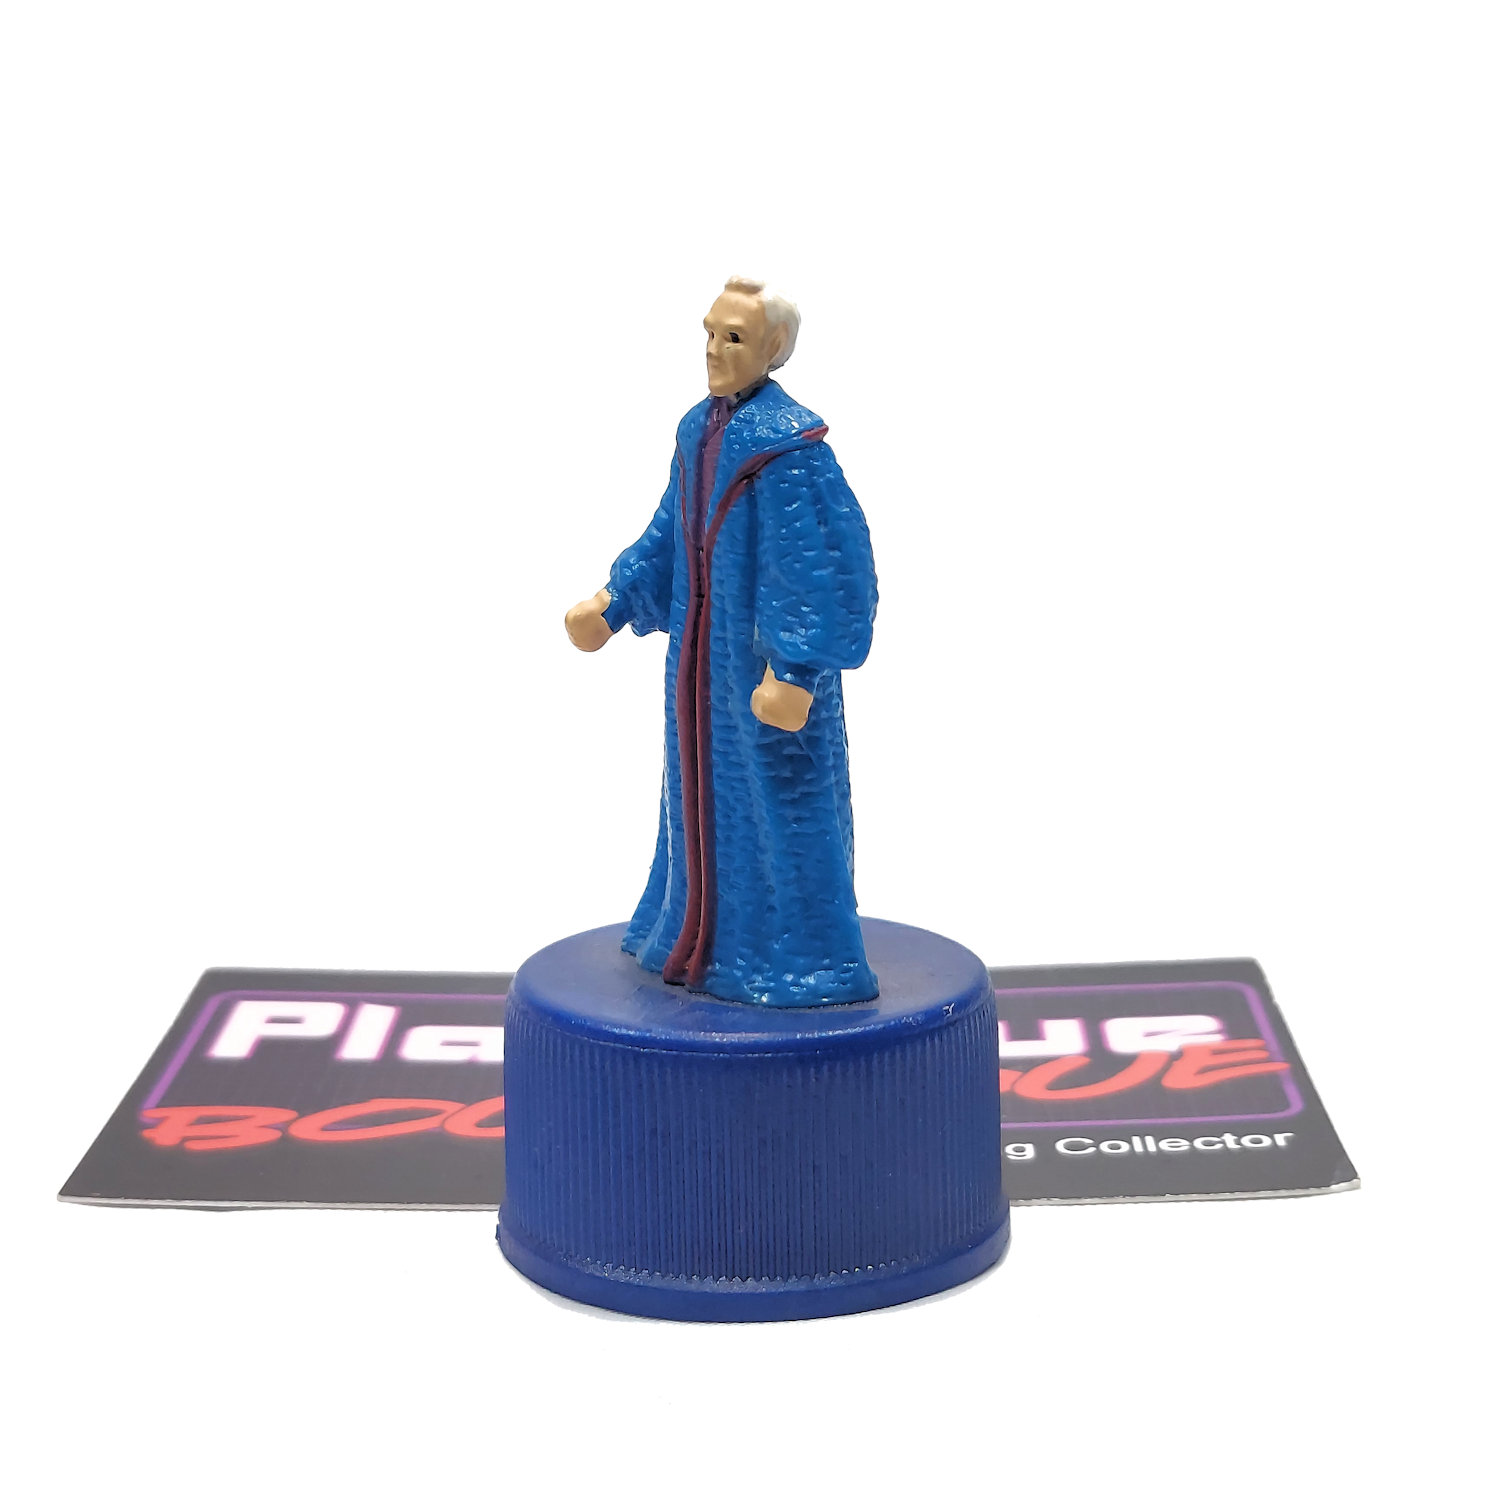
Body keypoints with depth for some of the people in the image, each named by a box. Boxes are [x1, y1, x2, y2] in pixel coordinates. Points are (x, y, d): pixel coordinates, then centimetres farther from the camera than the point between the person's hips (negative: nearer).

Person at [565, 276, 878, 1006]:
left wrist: (796, 672, -26)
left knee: (778, 801, 0)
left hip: (771, 649, -8)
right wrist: (612, 604, 7)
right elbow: (672, 536, 14)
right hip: (705, 647, 8)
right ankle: (711, 940, 31)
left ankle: (794, 961, 12)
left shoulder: (790, 442, -21)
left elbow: (825, 564, -23)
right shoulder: (698, 428, 5)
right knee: (709, 792, 17)